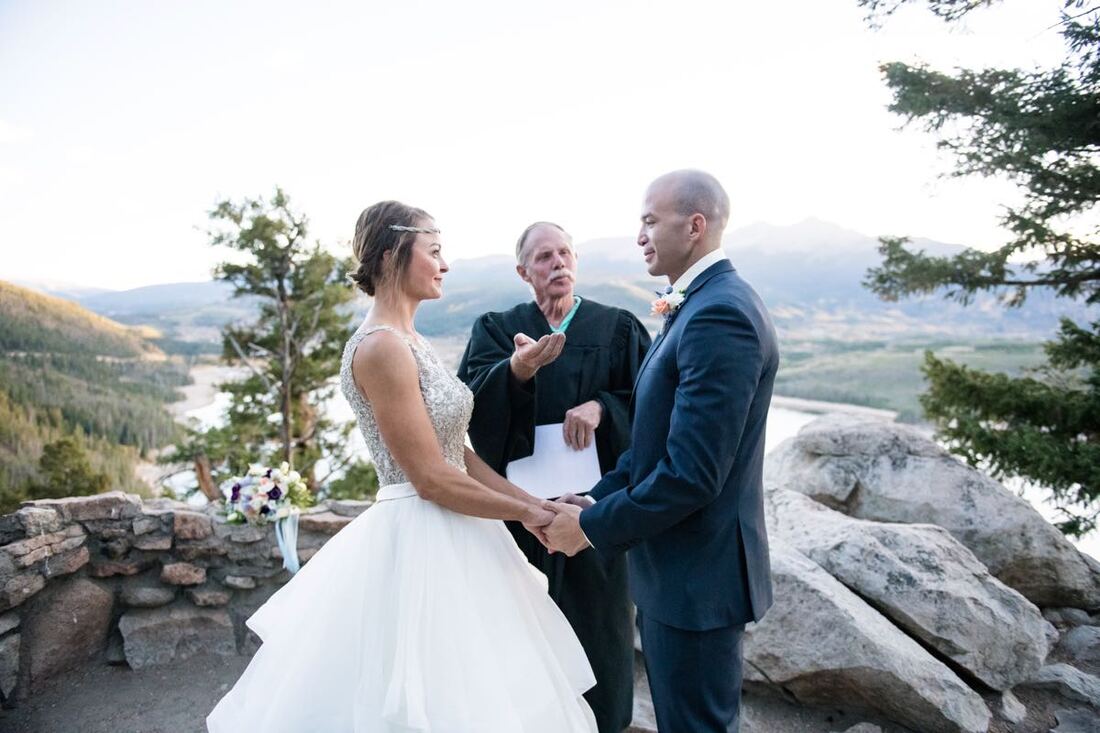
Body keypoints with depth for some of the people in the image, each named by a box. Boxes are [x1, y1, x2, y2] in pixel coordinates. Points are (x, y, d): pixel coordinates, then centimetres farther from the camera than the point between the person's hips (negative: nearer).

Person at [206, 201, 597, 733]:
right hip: (418, 544, -9)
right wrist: (524, 512, -10)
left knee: (462, 686, 20)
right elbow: (431, 478, -20)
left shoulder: (409, 343, 10)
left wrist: (535, 502, 5)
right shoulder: (381, 347, -20)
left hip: (444, 540, 9)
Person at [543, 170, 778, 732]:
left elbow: (691, 473, -27)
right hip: (676, 564, 10)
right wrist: (597, 500, 2)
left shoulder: (719, 313, -23)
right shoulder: (700, 303, 9)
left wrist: (592, 527, -16)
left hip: (697, 575, -9)